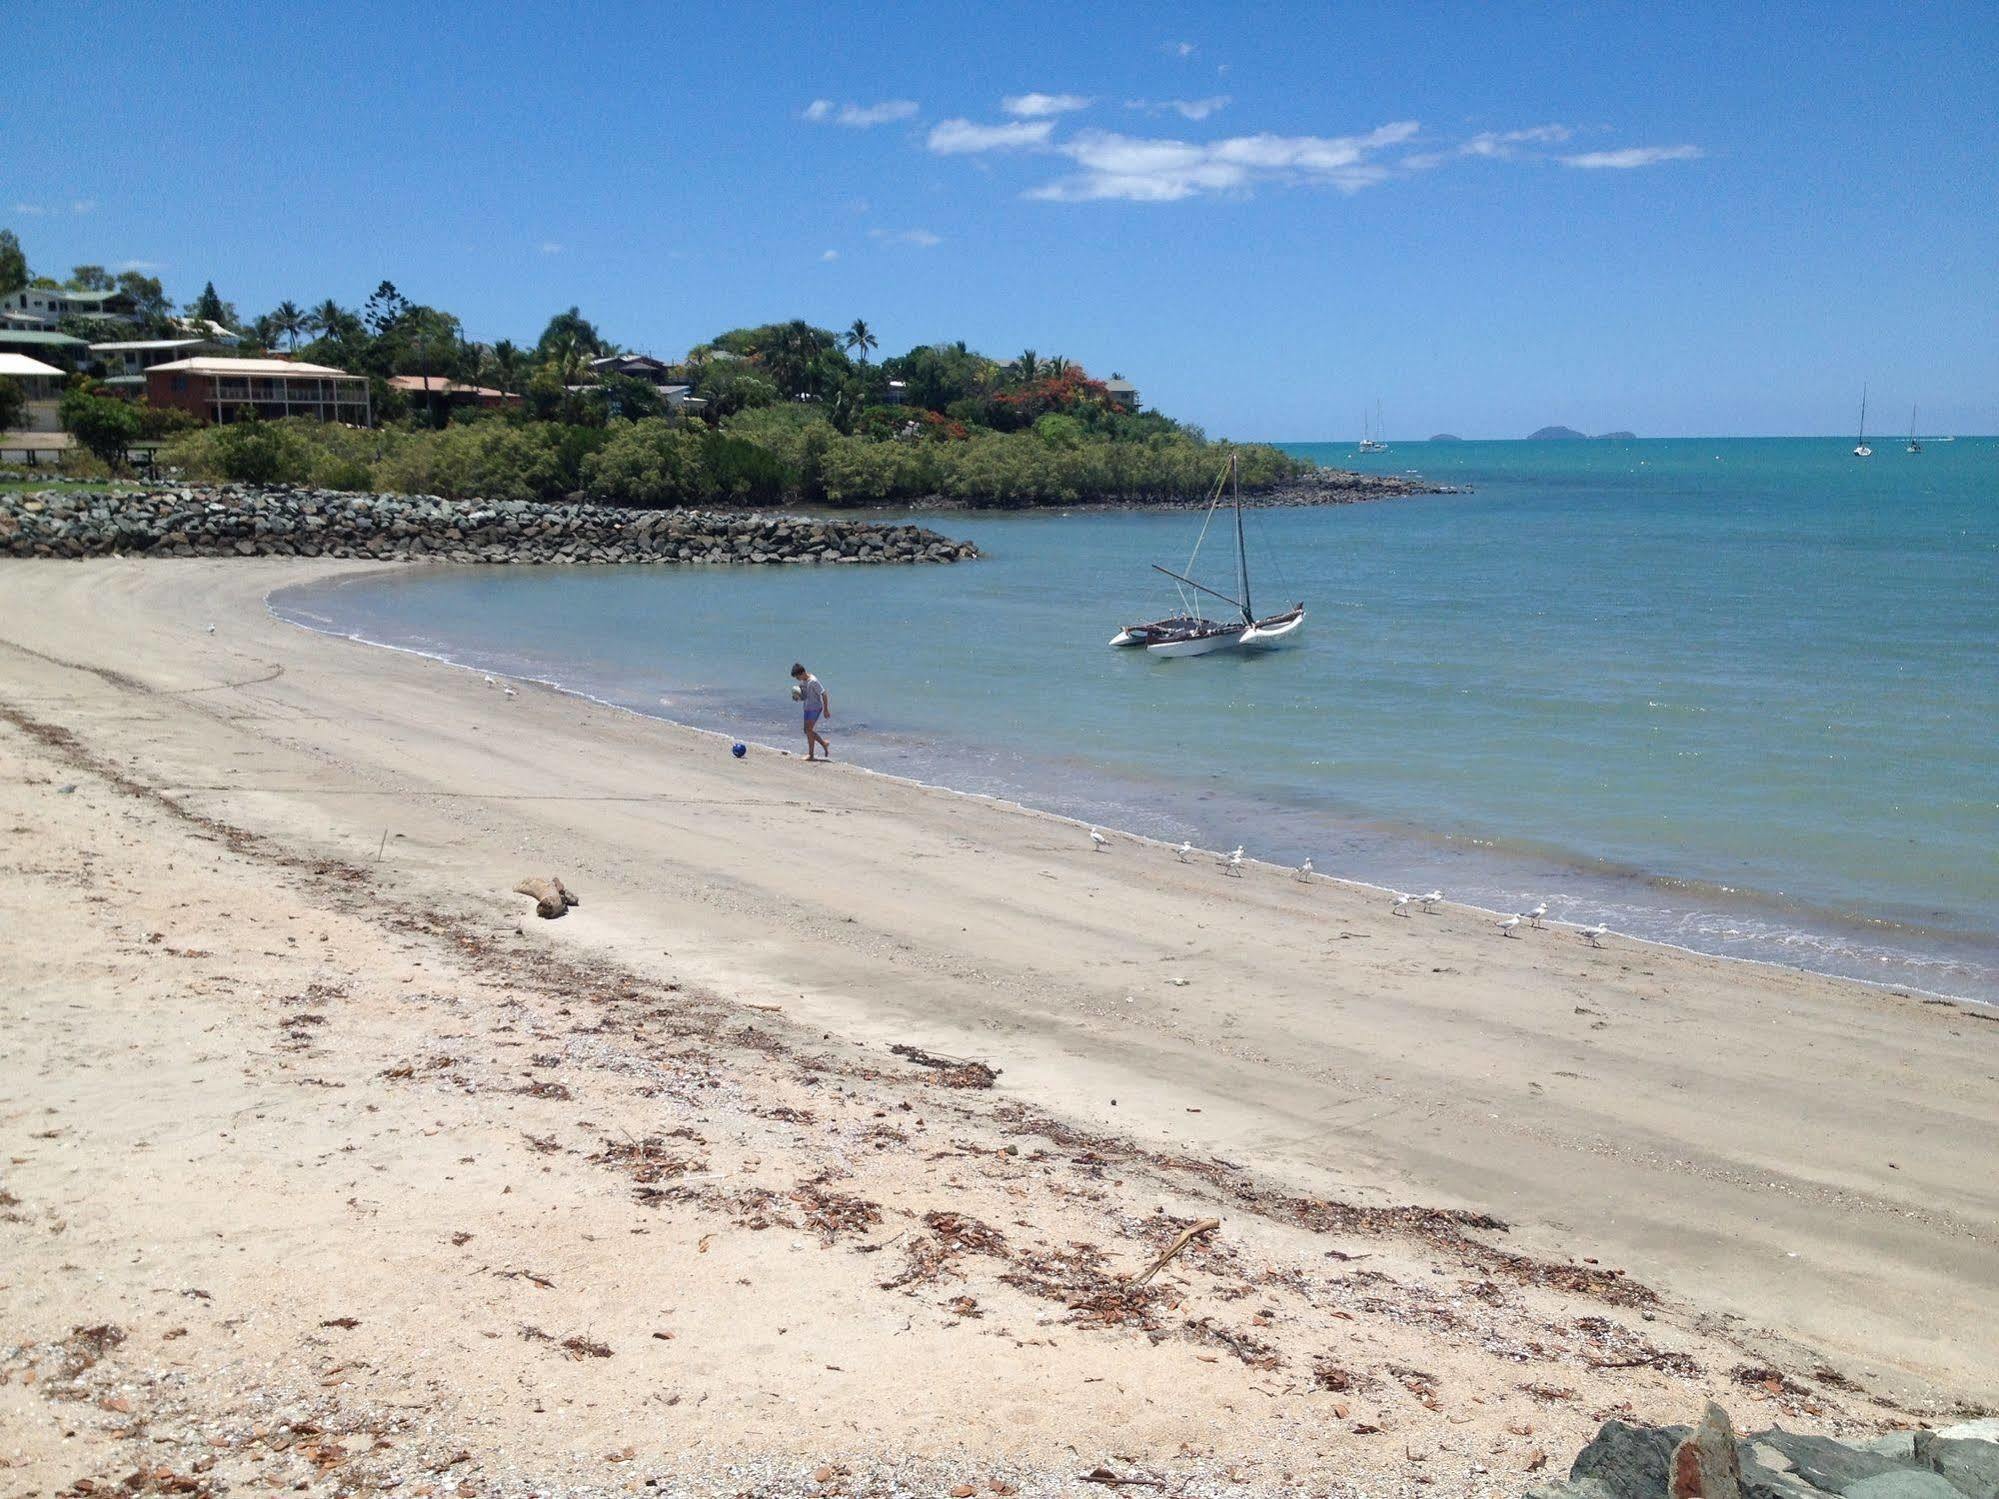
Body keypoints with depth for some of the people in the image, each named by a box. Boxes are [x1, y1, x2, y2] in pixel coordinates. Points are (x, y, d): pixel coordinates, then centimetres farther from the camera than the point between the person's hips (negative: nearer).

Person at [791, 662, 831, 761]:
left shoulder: (813, 681, -21)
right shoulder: (802, 682, 5)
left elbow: (824, 694, -19)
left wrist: (826, 710, -17)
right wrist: (798, 696, -6)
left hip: (815, 708, -9)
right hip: (807, 708, 9)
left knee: (809, 730, -11)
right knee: (807, 731, 11)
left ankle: (811, 754, -3)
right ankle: (824, 744, 28)